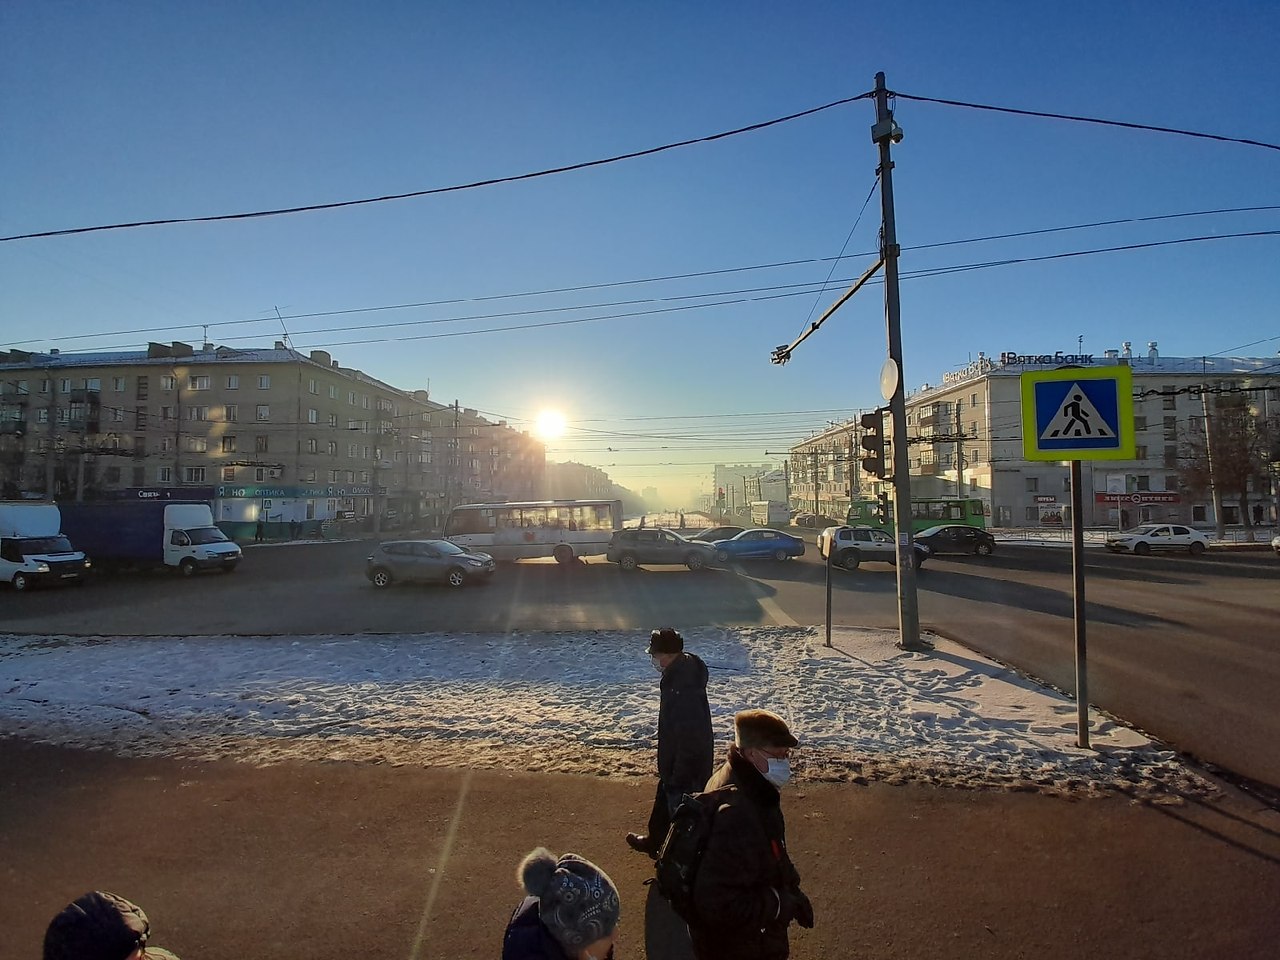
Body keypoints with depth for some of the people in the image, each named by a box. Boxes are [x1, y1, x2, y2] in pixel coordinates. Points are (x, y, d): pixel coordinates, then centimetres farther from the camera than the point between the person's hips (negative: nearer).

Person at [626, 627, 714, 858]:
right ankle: (655, 841, 53)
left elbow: (690, 739, -32)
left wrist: (678, 780, -23)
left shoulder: (684, 687, -35)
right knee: (664, 803, 30)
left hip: (686, 770, -10)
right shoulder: (683, 671, -2)